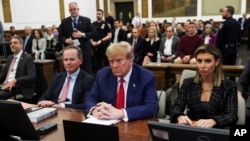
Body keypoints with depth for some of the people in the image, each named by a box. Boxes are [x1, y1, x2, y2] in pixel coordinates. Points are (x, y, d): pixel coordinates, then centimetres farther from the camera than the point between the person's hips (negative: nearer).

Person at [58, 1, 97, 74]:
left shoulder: (86, 20, 5)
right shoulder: (64, 22, 8)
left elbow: (94, 32, 1)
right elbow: (60, 36, 8)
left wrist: (83, 35, -13)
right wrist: (66, 40, -14)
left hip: (85, 51, -1)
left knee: (86, 72, 3)